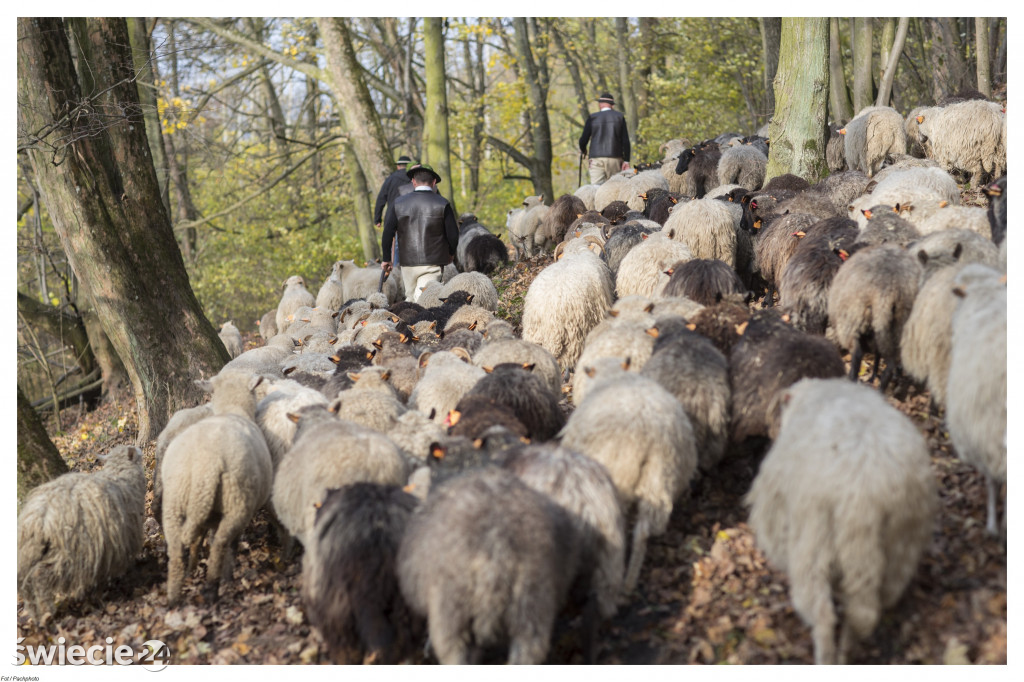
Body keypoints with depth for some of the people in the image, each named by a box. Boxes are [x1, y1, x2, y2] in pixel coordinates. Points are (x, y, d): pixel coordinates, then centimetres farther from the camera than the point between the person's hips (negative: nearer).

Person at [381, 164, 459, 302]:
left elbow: (388, 233, 0)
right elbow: (453, 234, -3)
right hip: (433, 264, -2)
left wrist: (386, 259, 10)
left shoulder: (398, 203, 2)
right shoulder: (442, 204, -3)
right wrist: (451, 253, 17)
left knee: (410, 299, 19)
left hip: (407, 263, 2)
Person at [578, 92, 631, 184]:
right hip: (615, 159, 1)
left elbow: (584, 139, 3)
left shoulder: (592, 118, 4)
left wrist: (583, 150, 25)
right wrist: (626, 160, 3)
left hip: (596, 159, -1)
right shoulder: (619, 117, 6)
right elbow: (625, 140, 2)